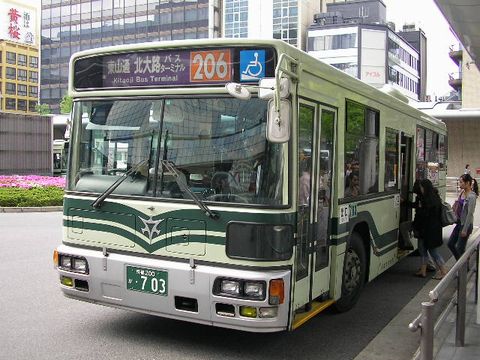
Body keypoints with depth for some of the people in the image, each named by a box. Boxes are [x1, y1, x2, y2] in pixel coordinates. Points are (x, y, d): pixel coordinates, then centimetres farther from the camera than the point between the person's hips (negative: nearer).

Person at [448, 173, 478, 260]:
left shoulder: (471, 196, -20)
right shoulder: (462, 193, 4)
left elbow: (470, 214, -20)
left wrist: (465, 230, -19)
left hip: (466, 224, -9)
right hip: (459, 223, 9)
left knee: (460, 248, 1)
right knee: (450, 244, 14)